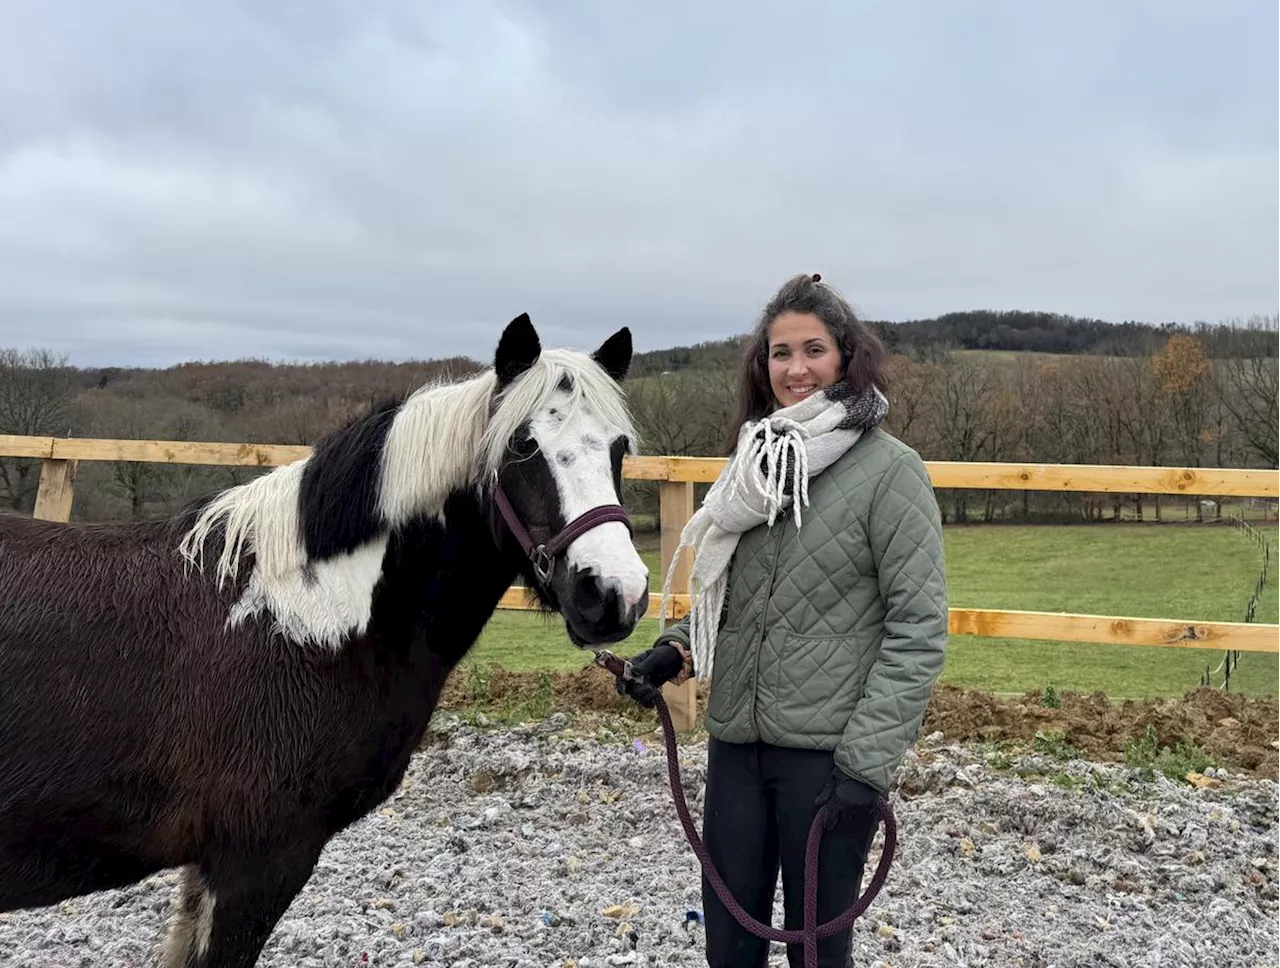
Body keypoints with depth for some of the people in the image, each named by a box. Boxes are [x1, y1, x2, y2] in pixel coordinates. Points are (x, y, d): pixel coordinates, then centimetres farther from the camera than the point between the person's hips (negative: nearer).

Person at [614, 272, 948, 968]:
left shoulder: (889, 470, -9)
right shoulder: (756, 461, 9)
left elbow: (918, 629, -12)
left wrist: (867, 760, -17)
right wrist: (676, 650, 1)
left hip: (826, 750, -5)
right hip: (735, 739, 5)